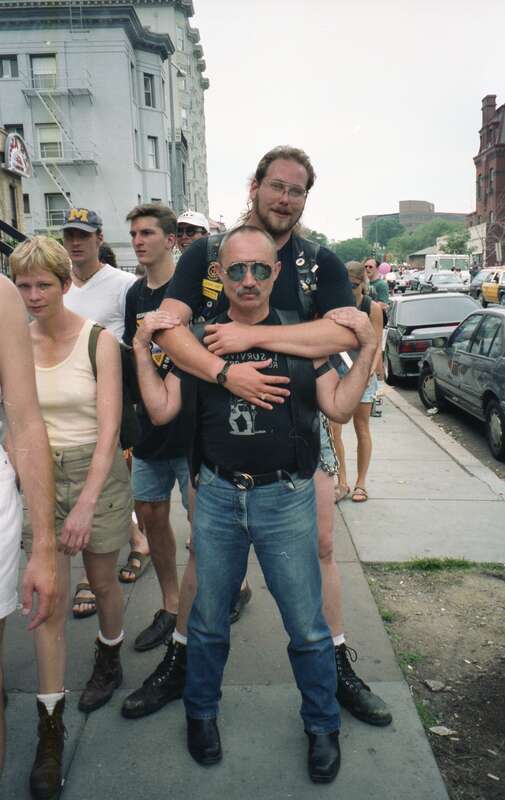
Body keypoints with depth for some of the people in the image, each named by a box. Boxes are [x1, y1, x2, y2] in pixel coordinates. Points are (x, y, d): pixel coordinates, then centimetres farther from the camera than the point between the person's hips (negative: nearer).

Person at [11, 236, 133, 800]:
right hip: (38, 476, 2)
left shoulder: (98, 341, -10)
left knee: (102, 582, 15)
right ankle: (50, 728, 16)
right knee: (49, 599, 2)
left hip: (96, 471, -2)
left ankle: (108, 662, 47)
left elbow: (108, 427, -15)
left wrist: (87, 501, -22)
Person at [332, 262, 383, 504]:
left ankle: (361, 483, 21)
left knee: (362, 428, 9)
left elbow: (377, 346, -4)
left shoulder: (373, 308, -4)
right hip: (336, 368, 1)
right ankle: (342, 483, 7)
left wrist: (371, 370, -20)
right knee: (332, 428, -5)